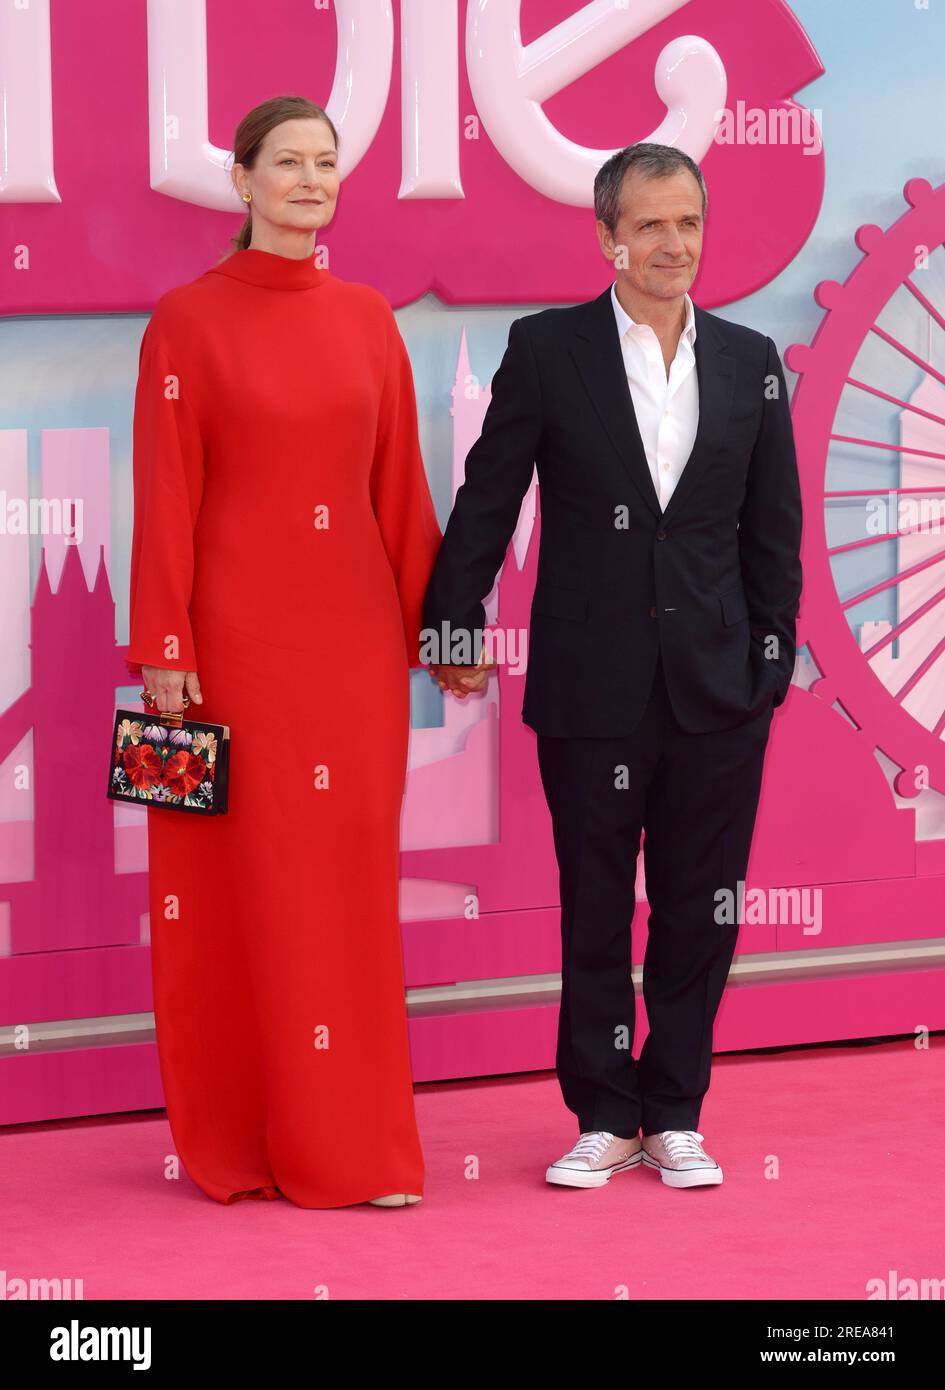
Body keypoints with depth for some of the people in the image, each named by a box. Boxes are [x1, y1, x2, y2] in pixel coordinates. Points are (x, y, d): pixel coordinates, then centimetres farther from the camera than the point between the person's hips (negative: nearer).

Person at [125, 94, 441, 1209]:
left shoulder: (369, 321, 8)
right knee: (239, 880, 2)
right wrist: (163, 651, -10)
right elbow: (163, 499, -6)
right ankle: (239, 1143, 10)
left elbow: (400, 489, 11)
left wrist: (435, 620, 8)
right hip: (236, 628, -4)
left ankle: (352, 1141, 11)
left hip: (351, 634, 4)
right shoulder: (186, 323, -3)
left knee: (350, 877, 5)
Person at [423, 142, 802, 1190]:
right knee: (595, 909, 7)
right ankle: (604, 1116, 18)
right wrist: (455, 626, 1)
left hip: (718, 684, 2)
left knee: (699, 909, 7)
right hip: (591, 683, -2)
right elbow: (487, 501, 2)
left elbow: (773, 527, 9)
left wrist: (772, 656, 5)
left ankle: (675, 1114, 18)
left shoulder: (750, 361, 6)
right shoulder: (548, 349, -1)